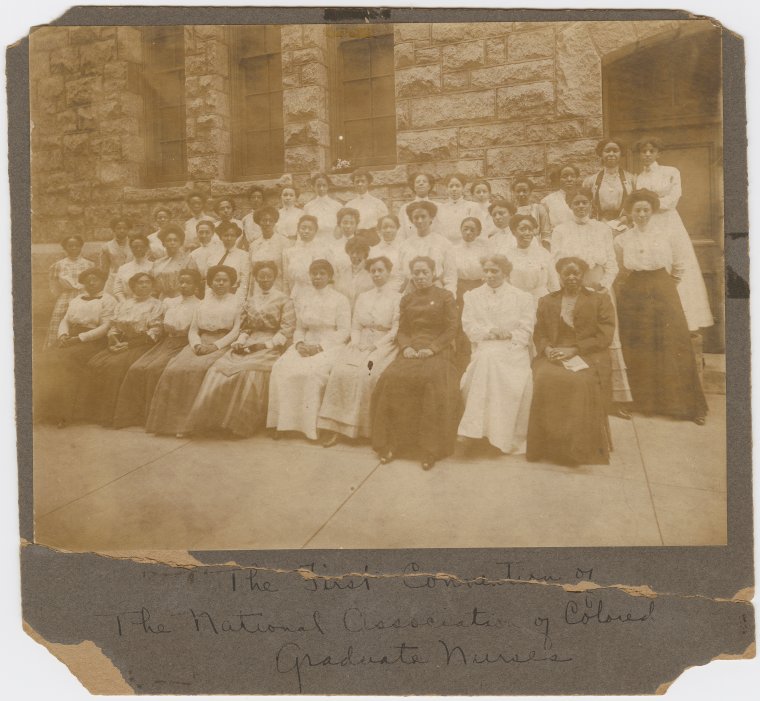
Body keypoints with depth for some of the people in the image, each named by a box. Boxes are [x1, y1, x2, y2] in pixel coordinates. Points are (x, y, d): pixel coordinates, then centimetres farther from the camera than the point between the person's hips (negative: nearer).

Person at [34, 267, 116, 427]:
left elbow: (105, 327, -8)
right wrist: (63, 335, -4)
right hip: (70, 340, 6)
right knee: (44, 361, -19)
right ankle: (46, 409, -17)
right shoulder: (77, 300, 25)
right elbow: (65, 320, 19)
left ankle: (61, 413, -26)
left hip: (92, 342, -6)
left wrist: (79, 338, -15)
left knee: (64, 362, -31)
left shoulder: (108, 300, 3)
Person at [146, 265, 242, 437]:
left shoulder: (236, 302, 9)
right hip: (200, 345, 4)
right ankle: (175, 420, -20)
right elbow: (193, 329, 14)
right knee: (175, 369, -24)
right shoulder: (203, 303, 21)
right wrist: (197, 345, -8)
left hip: (223, 345, -4)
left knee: (198, 369, -32)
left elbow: (237, 330, -1)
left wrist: (216, 345, -13)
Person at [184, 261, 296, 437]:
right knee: (219, 369, -22)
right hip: (248, 345, 5)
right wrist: (240, 342, -2)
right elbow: (245, 328, 19)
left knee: (249, 372, -34)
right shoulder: (251, 300, 19)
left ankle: (241, 423, -22)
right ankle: (215, 419, -22)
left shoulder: (284, 300, 4)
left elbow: (287, 331, -3)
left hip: (271, 347, -5)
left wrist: (265, 344, -14)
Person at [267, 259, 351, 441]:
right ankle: (284, 421, -18)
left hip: (330, 346, -4)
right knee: (281, 368, -24)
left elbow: (344, 331, -4)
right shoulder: (302, 299, 18)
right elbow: (299, 328, 18)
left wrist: (320, 346, -15)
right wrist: (299, 343, -5)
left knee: (312, 371, -34)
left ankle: (312, 425, -22)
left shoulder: (340, 300, 3)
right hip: (306, 346, 4)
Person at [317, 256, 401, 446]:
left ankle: (366, 428, -20)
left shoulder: (396, 298, 4)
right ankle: (335, 426, -21)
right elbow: (355, 326, 16)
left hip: (384, 346, -4)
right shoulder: (363, 297, 22)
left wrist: (375, 346, -15)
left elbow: (396, 330, -5)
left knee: (366, 373, -32)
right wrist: (356, 343, -4)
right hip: (360, 345, 4)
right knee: (340, 371, -24)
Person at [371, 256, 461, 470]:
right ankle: (391, 443, -17)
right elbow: (401, 331, 17)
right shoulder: (406, 300, 22)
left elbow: (452, 328, 1)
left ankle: (431, 448, -25)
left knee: (435, 380, -36)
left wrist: (432, 348, -12)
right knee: (391, 378, -28)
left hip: (437, 351, -3)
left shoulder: (445, 296, 10)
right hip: (411, 351, 3)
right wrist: (405, 347, -5)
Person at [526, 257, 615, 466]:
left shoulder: (600, 300, 12)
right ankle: (548, 448, -23)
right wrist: (547, 349, -8)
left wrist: (573, 350, -11)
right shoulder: (546, 301, 22)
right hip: (553, 355, 2)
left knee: (581, 382, -35)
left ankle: (580, 451, -25)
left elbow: (604, 337, 2)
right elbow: (539, 334, 16)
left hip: (588, 356, -2)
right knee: (544, 380, -32)